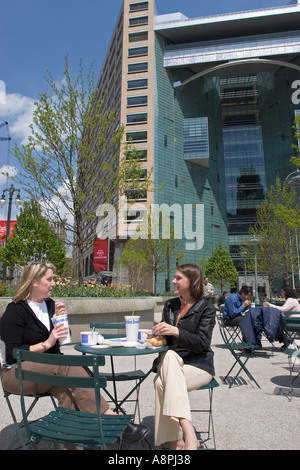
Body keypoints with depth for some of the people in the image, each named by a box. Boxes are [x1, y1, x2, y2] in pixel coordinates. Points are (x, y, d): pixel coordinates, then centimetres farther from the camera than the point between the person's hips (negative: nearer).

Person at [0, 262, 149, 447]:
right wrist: (47, 343, -18)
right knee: (68, 365, -32)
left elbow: (63, 339, 18)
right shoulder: (15, 312, -7)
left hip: (50, 368, 6)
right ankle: (114, 422, -34)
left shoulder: (49, 304, 13)